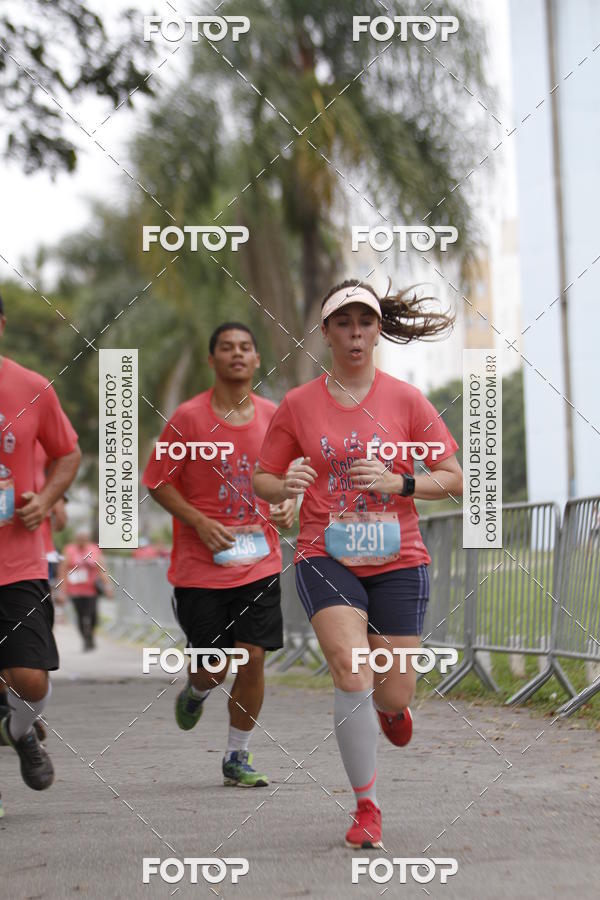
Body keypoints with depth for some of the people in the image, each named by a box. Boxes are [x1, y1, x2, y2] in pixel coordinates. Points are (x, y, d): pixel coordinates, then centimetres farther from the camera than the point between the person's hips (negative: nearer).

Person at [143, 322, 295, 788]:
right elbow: (159, 482, -2)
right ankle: (195, 692, 38)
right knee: (215, 668, 0)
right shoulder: (188, 417, -7)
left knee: (254, 659, -3)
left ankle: (238, 758, 14)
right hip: (201, 566, -2)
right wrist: (201, 522, -15)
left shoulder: (272, 417, 4)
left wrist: (288, 505, -3)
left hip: (259, 562, 3)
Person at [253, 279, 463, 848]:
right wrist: (286, 486, -14)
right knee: (352, 676, -20)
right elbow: (261, 481, 9)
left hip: (398, 561, 1)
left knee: (393, 695, 1)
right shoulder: (298, 405, 3)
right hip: (326, 558, -1)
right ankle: (366, 807, -4)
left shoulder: (405, 400, 2)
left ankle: (389, 709, 43)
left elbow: (454, 478, 3)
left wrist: (397, 482, -14)